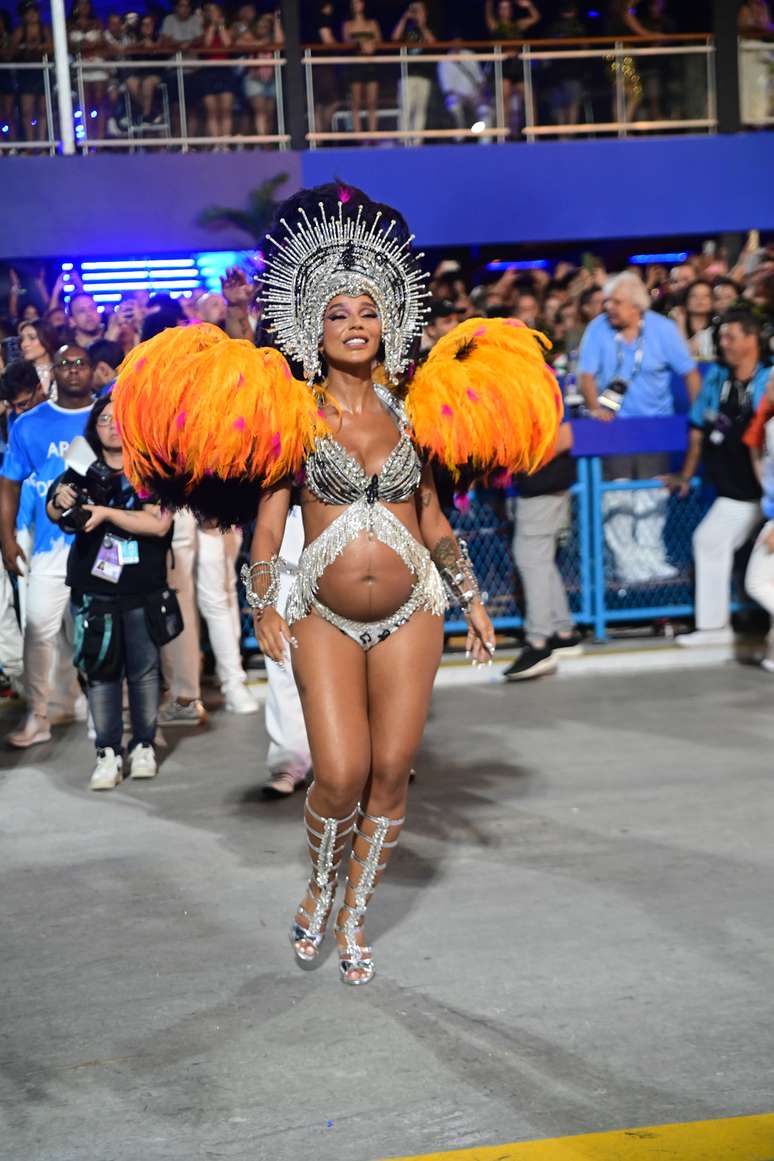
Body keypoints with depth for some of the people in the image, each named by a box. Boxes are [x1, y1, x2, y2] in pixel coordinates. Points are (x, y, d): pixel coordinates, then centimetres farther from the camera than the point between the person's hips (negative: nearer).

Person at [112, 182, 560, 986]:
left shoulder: (409, 409, 6)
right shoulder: (294, 415, -2)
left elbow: (432, 518, 13)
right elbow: (269, 520, -2)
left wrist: (470, 598, 12)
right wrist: (262, 606, -11)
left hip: (410, 616, 2)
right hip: (325, 621, -2)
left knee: (391, 774, 2)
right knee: (341, 775, -10)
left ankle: (353, 918, 21)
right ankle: (319, 888, 20)